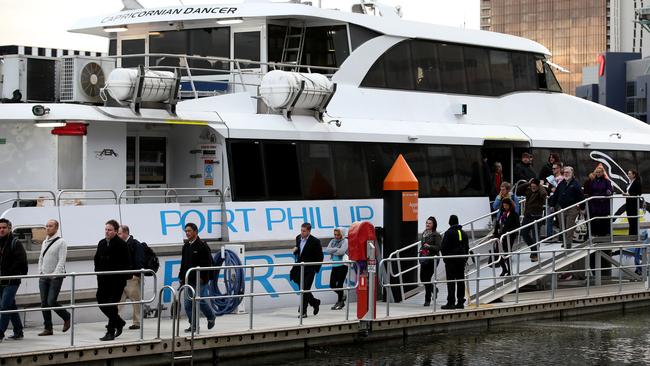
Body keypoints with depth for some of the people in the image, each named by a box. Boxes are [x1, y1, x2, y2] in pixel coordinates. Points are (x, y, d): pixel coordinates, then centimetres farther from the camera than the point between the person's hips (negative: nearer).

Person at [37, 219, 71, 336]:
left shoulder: (61, 242, -7)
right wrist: (40, 272, 8)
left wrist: (55, 274, -18)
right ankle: (48, 328, 8)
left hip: (55, 277, -7)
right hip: (43, 277, 7)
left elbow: (61, 261, -12)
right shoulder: (44, 242, 15)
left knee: (51, 302, -12)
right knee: (44, 303, 3)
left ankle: (67, 318, 13)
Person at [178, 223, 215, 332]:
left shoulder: (202, 245, -9)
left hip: (200, 280, -7)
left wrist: (203, 277, -17)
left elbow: (208, 263, -13)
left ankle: (211, 317, 23)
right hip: (188, 280, 7)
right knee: (188, 303, 2)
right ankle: (193, 325, 8)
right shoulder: (186, 246, 13)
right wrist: (181, 277, 14)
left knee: (201, 301, -3)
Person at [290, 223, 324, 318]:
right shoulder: (298, 238, 6)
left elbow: (320, 257, -6)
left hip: (309, 269, -6)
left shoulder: (315, 241, -13)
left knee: (305, 290, -7)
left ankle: (303, 312, -3)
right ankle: (315, 302, 34)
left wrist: (316, 269, -9)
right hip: (299, 267, 6)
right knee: (302, 289, 12)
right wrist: (295, 250, -3)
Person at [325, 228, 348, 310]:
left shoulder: (345, 241, -5)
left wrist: (332, 251, -6)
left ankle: (340, 302, 6)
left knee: (339, 284, -6)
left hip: (342, 265, -7)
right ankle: (342, 296, 30)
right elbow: (327, 250, -1)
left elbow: (341, 251, -19)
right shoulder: (333, 241, 13)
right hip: (334, 266, 7)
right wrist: (336, 249, -14)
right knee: (332, 284, 6)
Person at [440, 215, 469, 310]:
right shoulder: (463, 233, 12)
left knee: (451, 282, -5)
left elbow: (443, 247, -11)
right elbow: (467, 247, 16)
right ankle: (460, 301, 9)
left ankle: (451, 302, -8)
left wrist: (445, 257, 2)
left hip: (451, 260, -6)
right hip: (461, 261, 6)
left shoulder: (449, 233, -10)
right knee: (460, 280, 8)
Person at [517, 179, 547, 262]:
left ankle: (535, 254, 6)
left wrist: (540, 187, -17)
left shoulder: (540, 192, -11)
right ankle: (533, 249, 28)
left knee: (535, 235, -4)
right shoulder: (528, 190, 5)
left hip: (536, 216, -6)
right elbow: (519, 189, 0)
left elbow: (543, 194, -32)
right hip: (527, 215, 6)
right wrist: (528, 183, -6)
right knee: (524, 233, 9)